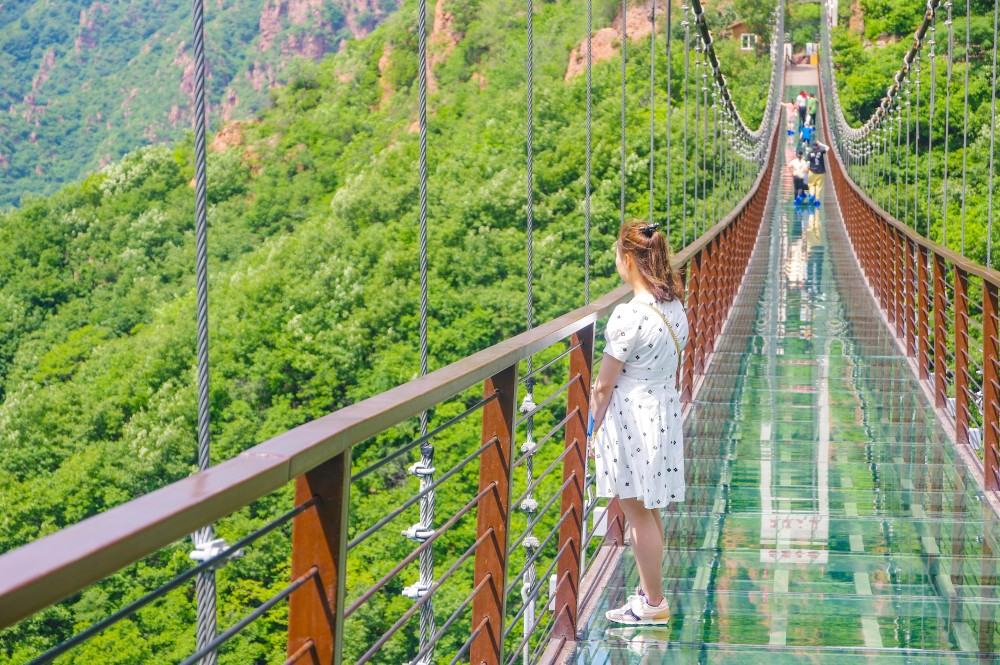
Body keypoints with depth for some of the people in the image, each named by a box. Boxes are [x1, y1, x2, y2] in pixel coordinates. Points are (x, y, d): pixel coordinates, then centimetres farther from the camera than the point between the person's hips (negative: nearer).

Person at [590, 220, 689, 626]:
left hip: (631, 418, -8)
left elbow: (604, 385, -17)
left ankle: (653, 604, 15)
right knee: (649, 511, 19)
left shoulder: (630, 316, -23)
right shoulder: (675, 306, 2)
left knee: (638, 514, 5)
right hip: (664, 410, 8)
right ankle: (649, 591, 29)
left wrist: (592, 429, -4)